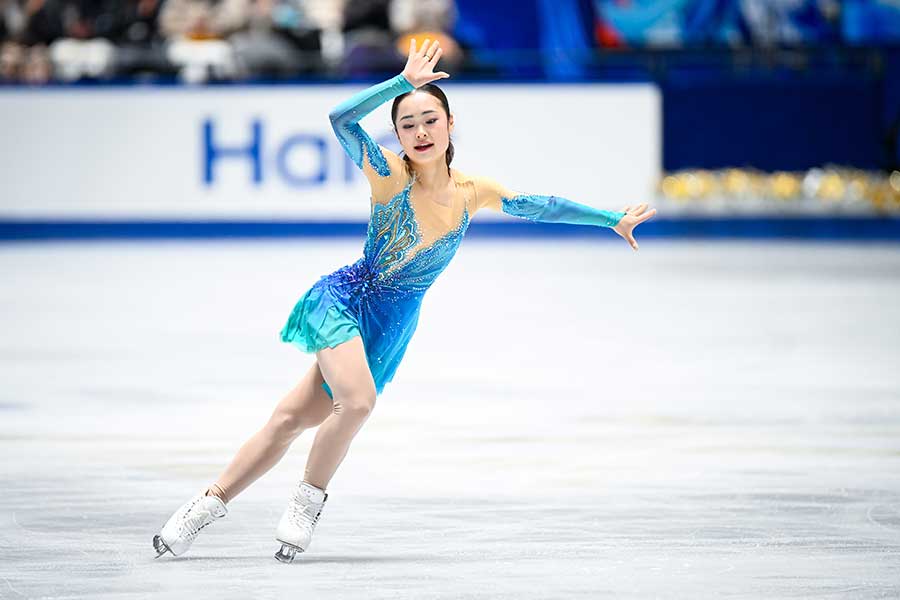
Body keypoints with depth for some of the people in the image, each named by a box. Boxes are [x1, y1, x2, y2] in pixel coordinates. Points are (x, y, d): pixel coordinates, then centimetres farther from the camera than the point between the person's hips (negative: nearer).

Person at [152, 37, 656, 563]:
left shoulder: (474, 193, 0)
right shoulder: (389, 175, -12)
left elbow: (542, 207, 11)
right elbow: (342, 118, -27)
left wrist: (614, 219, 14)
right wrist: (405, 81, -33)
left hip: (390, 329, 4)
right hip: (343, 299, -4)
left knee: (293, 419, 1)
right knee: (358, 400, -28)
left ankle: (212, 503, 13)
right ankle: (310, 497, -5)